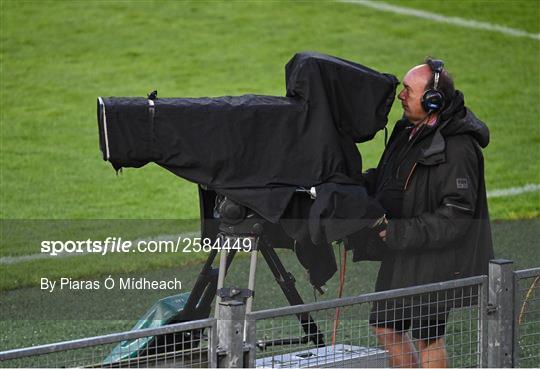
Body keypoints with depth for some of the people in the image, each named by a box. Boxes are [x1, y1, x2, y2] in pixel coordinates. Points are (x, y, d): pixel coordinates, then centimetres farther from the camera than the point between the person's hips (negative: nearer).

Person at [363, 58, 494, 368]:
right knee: (386, 327, 17)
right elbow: (388, 177, 18)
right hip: (402, 256, 9)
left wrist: (400, 232, -28)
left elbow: (455, 218, -26)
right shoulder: (410, 128, 4)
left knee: (428, 337, 4)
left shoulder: (457, 150, -24)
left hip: (436, 261, -9)